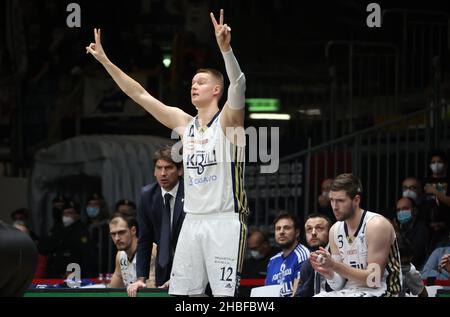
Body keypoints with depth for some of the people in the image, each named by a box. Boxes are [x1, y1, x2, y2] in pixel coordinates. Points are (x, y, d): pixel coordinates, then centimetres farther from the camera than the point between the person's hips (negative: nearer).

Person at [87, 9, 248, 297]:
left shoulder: (228, 120, -4)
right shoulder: (183, 122, 12)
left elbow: (238, 84, -24)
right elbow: (140, 95, 12)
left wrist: (225, 48, -41)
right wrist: (105, 61, 7)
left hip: (225, 220, -6)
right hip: (193, 219, 6)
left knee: (225, 292, -8)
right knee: (182, 292, 5)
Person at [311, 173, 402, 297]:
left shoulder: (377, 226, -13)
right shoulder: (335, 231, 8)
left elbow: (374, 280, -17)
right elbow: (338, 284, 8)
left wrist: (334, 266, -24)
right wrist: (328, 273, -15)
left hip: (379, 291, -7)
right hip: (350, 291, 7)